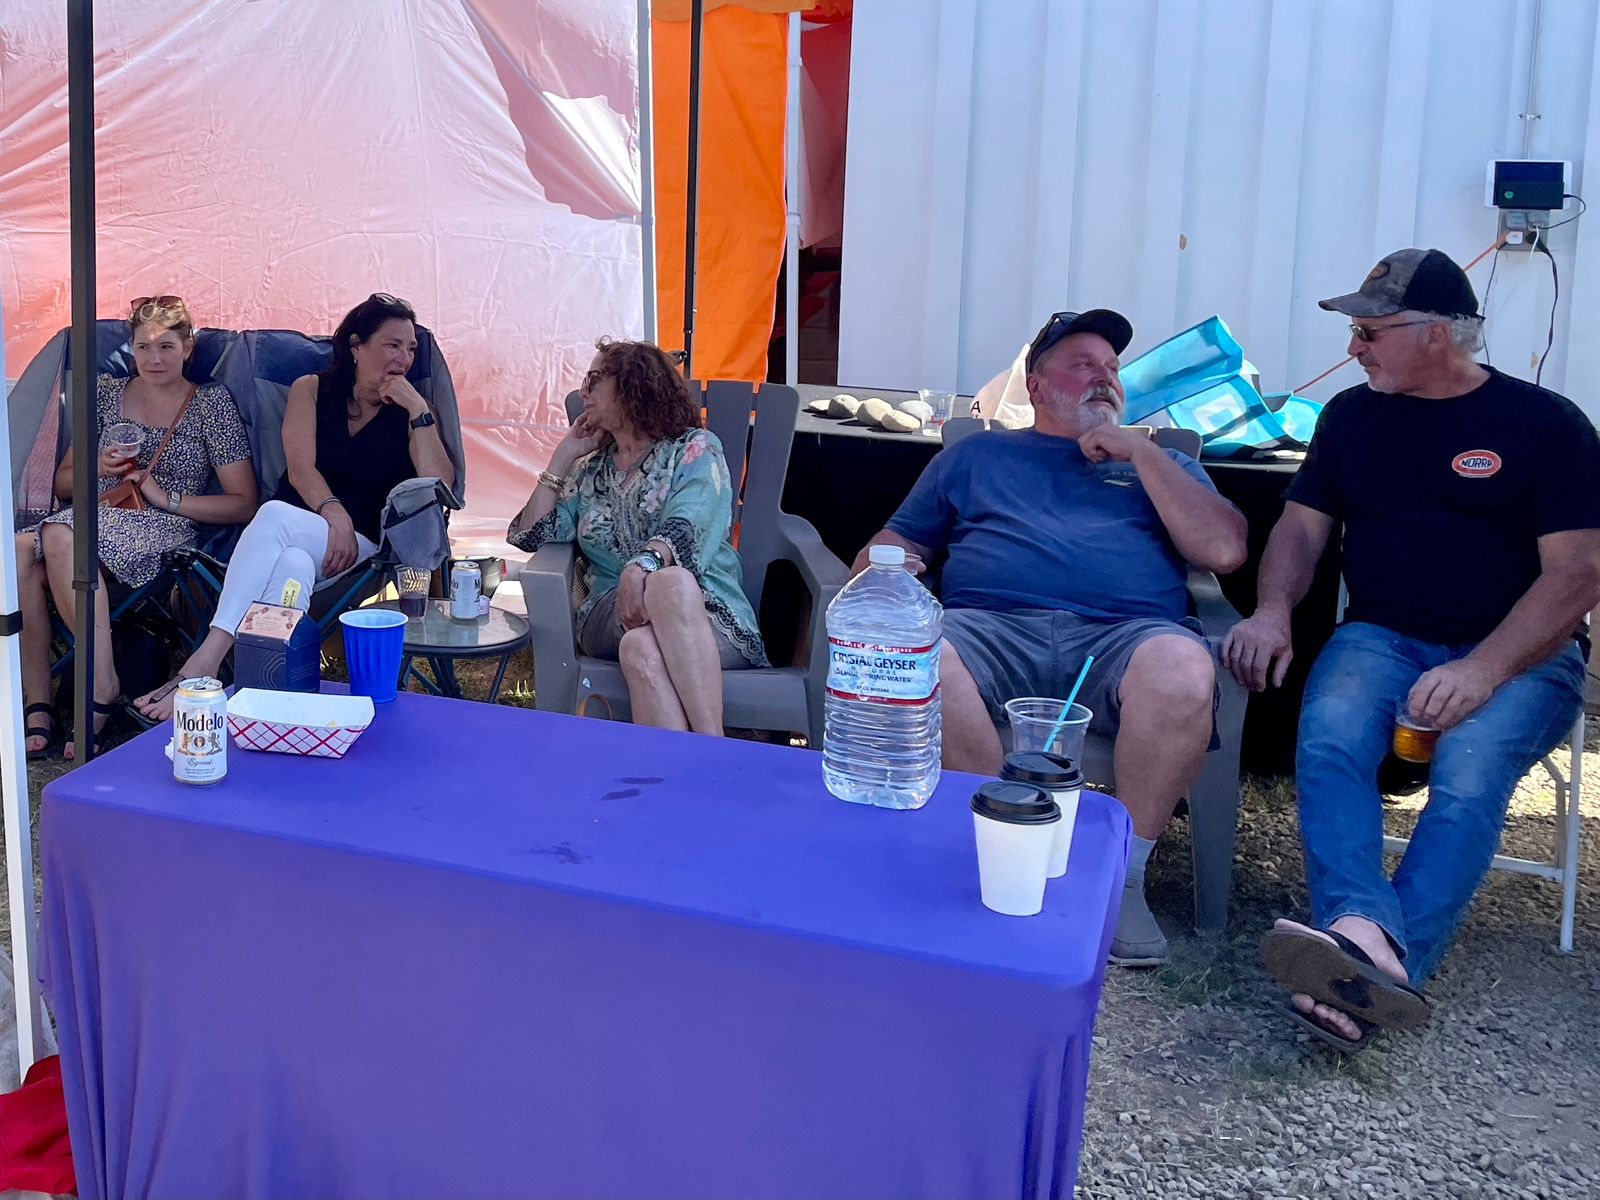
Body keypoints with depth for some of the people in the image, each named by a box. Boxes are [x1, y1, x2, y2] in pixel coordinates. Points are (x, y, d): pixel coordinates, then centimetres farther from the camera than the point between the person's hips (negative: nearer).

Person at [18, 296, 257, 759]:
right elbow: (63, 482, 25)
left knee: (61, 537, -37)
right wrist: (99, 470, 3)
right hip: (91, 517, 4)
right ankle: (37, 707, -30)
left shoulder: (211, 403, 8)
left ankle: (101, 687, -31)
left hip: (162, 530, -4)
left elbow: (243, 504, 3)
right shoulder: (107, 393, 20)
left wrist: (168, 498, -6)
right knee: (20, 552, -32)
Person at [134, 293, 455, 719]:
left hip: (364, 544, -2)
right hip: (293, 537, 2)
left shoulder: (409, 412, 10)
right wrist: (334, 513, -21)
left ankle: (206, 659, -41)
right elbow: (300, 468, -2)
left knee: (275, 516, -33)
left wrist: (420, 410, -9)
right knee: (293, 565, -37)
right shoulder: (311, 390, 13)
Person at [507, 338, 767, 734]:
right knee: (641, 648, -36)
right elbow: (529, 535, 15)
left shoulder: (695, 449, 10)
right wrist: (564, 455, 17)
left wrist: (644, 564, -31)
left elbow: (687, 528, -10)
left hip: (706, 616, -3)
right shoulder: (591, 471, 25)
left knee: (671, 583, -40)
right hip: (610, 617, 3)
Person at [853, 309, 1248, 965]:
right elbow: (895, 541, 28)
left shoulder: (1160, 464, 29)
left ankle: (1123, 872, -18)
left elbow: (1225, 550, 11)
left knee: (1183, 670, -37)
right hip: (992, 625, 0)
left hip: (1126, 634, 0)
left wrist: (1140, 450, 10)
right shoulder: (975, 455, 30)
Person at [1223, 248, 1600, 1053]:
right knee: (1327, 739, -31)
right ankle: (1366, 936, -49)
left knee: (1468, 779, -34)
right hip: (1383, 637, 3)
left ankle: (1380, 972, -45)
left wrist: (1483, 670, -23)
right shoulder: (1352, 415, 13)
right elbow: (1303, 526, 12)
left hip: (1519, 654, -3)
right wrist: (1272, 611, -10)